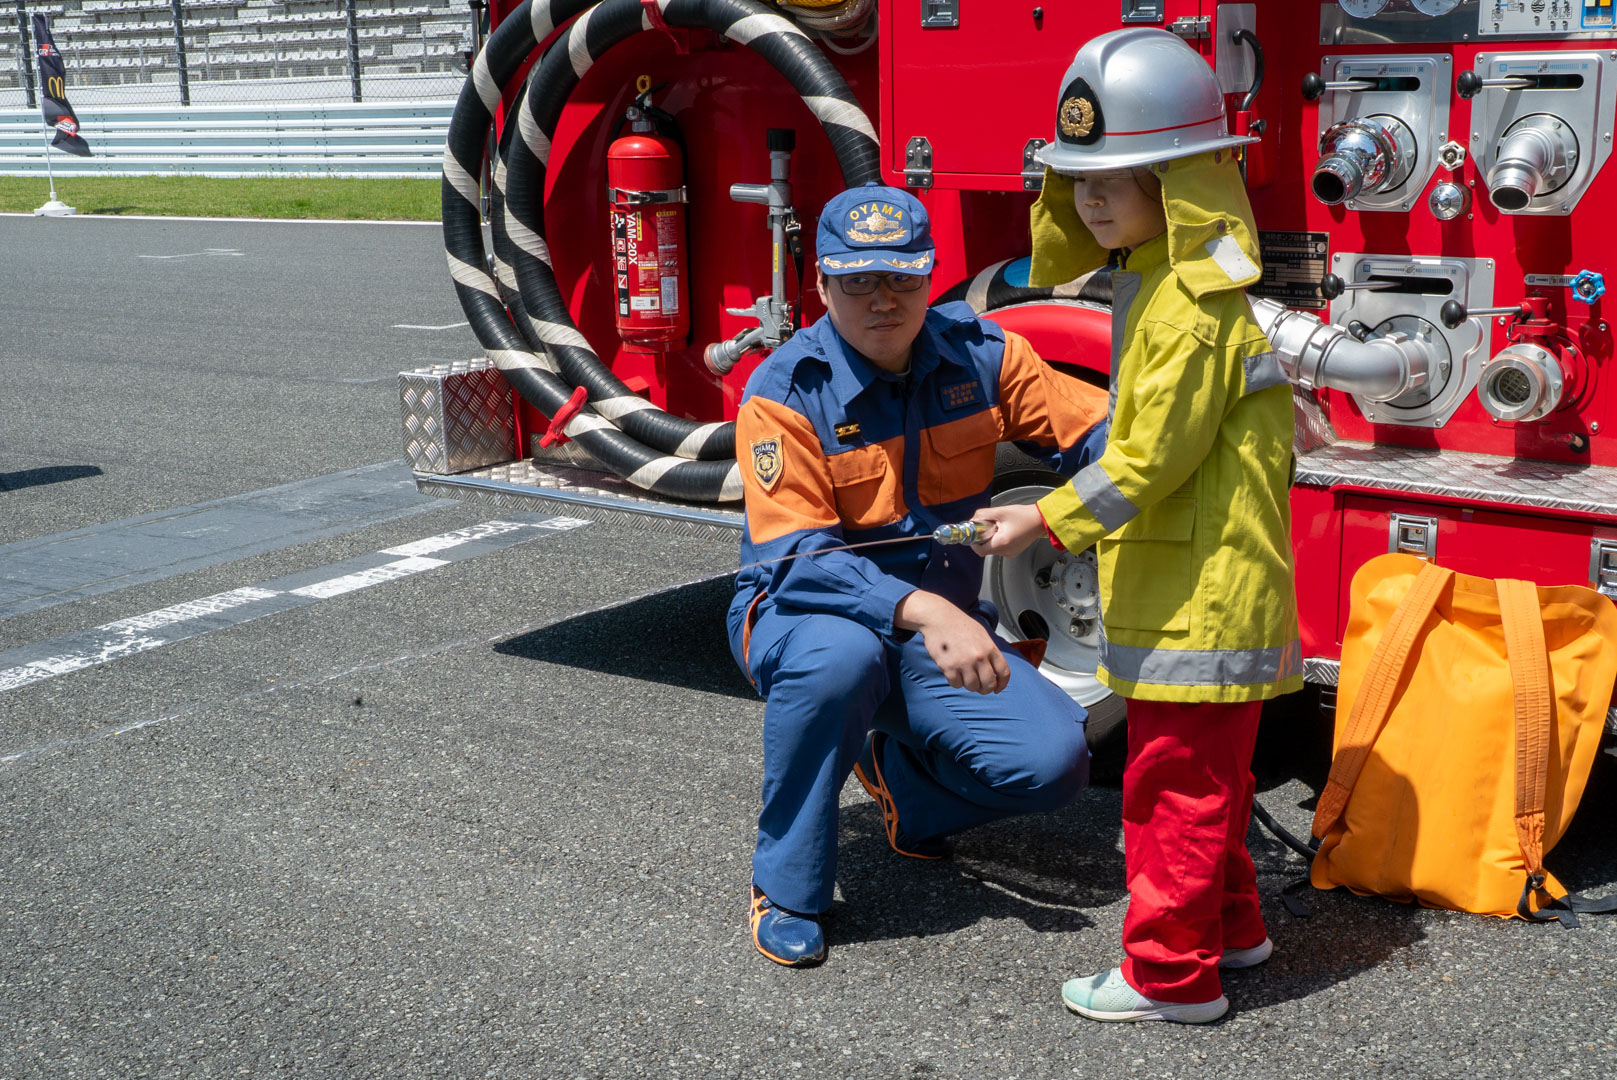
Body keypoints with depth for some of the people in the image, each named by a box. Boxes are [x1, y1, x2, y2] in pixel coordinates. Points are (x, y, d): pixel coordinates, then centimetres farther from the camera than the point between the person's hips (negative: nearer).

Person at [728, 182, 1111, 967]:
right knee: (840, 658, -40)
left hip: (944, 622, 4)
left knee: (1053, 760, -17)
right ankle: (785, 887, -17)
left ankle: (899, 775, 16)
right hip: (805, 613, -4)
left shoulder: (978, 353, -6)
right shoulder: (783, 393, -19)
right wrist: (922, 612, -41)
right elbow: (800, 560, -27)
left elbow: (1098, 432, -9)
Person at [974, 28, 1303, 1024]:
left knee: (1175, 783, -1)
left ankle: (1171, 975, 10)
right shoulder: (1157, 274, 8)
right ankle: (1228, 925, 37)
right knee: (1207, 773, 21)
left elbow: (1149, 460, -22)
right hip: (1198, 591, 10)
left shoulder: (1192, 309, -21)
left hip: (1202, 597, -10)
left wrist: (1048, 520, -14)